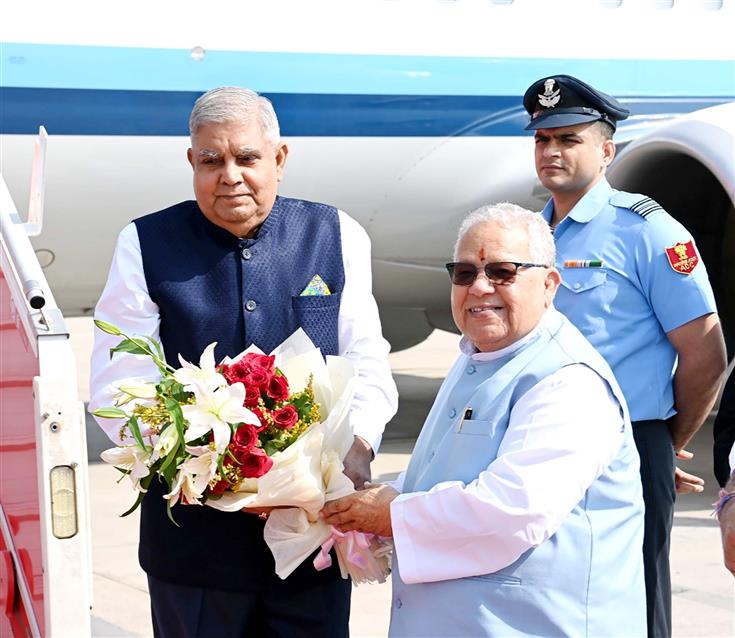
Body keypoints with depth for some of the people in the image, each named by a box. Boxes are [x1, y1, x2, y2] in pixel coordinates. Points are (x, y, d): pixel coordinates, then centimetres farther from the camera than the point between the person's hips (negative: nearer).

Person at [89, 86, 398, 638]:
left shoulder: (338, 238, 3)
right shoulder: (146, 246, -3)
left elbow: (368, 366, 3)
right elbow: (116, 388, -7)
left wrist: (357, 446, -18)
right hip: (192, 536, -1)